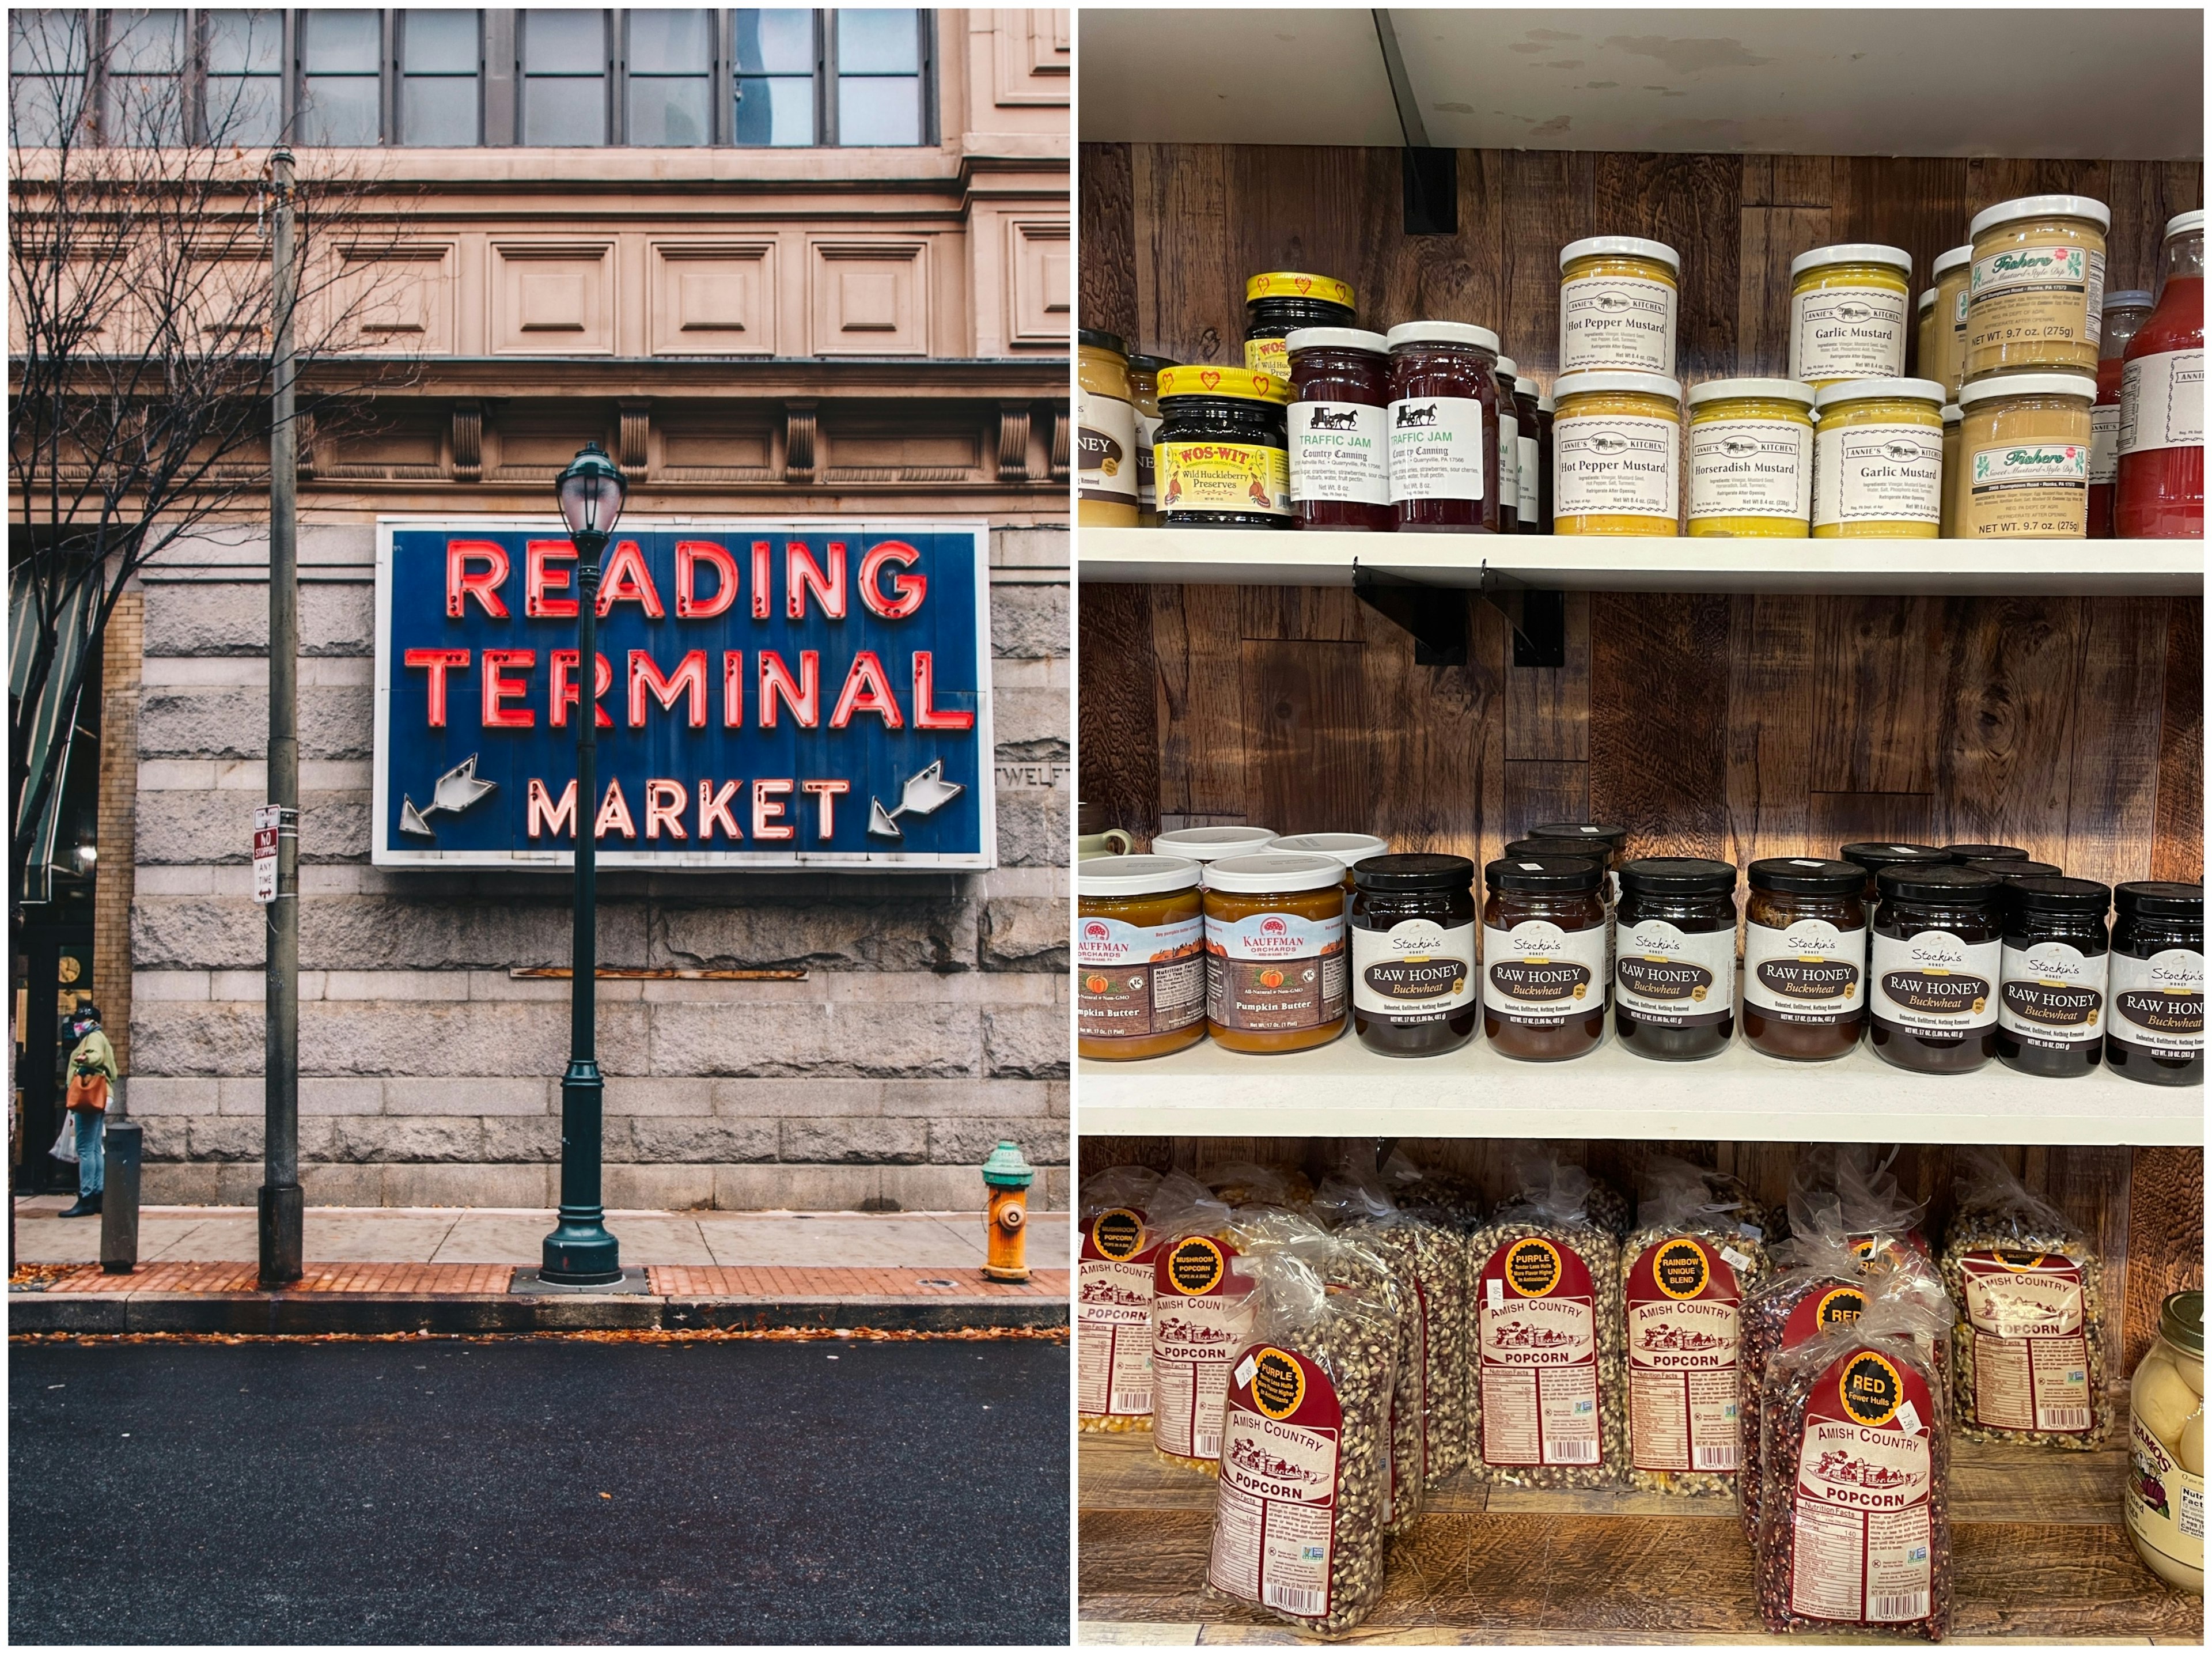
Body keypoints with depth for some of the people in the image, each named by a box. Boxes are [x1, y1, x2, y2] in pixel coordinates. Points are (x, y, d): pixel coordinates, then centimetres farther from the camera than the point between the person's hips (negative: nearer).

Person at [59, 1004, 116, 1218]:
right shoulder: (95, 1039, 25)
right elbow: (111, 1072, 32)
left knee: (86, 1149, -13)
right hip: (96, 1100, 11)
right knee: (96, 1149, 11)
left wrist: (86, 1059, -50)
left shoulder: (94, 1038, -6)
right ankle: (99, 1196, 12)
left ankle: (86, 1200, -16)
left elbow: (97, 1056, -31)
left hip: (90, 1098, -11)